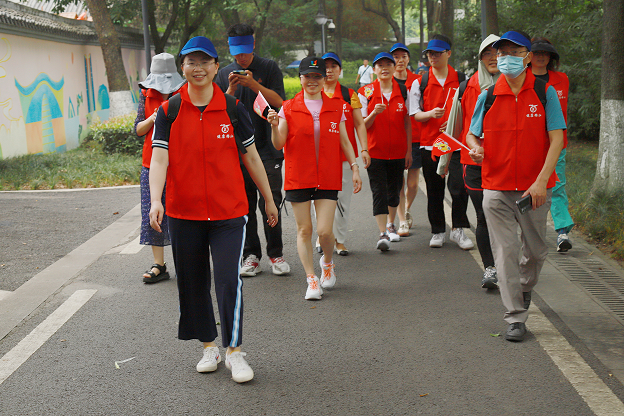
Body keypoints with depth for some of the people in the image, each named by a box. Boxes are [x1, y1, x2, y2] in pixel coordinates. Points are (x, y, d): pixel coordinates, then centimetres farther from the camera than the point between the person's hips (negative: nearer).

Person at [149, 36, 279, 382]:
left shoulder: (232, 108, 0)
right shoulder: (169, 111, 0)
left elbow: (251, 156, 8)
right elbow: (159, 159, -10)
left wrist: (268, 199, 13)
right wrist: (156, 201, -26)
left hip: (228, 211, -1)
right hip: (183, 211, 2)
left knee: (228, 280, -10)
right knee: (193, 282, 11)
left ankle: (234, 351, 5)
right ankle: (209, 347, 28)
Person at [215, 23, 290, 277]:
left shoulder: (269, 68, 3)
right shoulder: (224, 75, 11)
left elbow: (279, 102, -6)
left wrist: (253, 84, -17)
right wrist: (231, 89, -11)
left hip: (267, 146, -3)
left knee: (269, 202, -5)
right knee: (245, 204, 4)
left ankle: (276, 254, 7)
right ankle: (251, 256, 12)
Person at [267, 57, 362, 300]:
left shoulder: (335, 108, 7)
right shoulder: (289, 109, 2)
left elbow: (344, 142, 12)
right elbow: (279, 145, -2)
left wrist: (354, 167, 5)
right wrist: (275, 127, -19)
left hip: (328, 179, 0)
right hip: (298, 178, 0)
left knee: (325, 231, -6)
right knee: (304, 230, 3)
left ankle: (327, 263, 27)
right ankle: (311, 279, 15)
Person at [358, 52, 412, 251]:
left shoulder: (403, 91, 5)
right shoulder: (366, 92, -2)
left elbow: (407, 122, 8)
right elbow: (362, 125, -2)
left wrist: (409, 150, 6)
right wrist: (374, 113, -22)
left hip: (398, 151, 3)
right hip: (375, 151, -2)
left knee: (394, 190, 12)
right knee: (379, 192, -9)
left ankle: (390, 225, 34)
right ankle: (383, 234, -8)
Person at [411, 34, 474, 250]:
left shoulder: (462, 80, 6)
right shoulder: (420, 82, 7)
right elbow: (415, 114, 5)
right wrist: (431, 114, -15)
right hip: (429, 143, 1)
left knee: (459, 187, -11)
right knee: (434, 191, 8)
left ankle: (458, 230, 5)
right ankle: (438, 232, 21)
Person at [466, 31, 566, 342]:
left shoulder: (545, 93, -1)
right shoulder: (488, 96, 3)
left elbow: (556, 138, -6)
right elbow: (472, 134, 12)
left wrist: (541, 181, -16)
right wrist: (474, 147, -13)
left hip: (534, 189, 0)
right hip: (496, 188, 0)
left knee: (535, 251, 14)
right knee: (505, 251, -3)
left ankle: (524, 287, 45)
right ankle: (516, 318, 5)